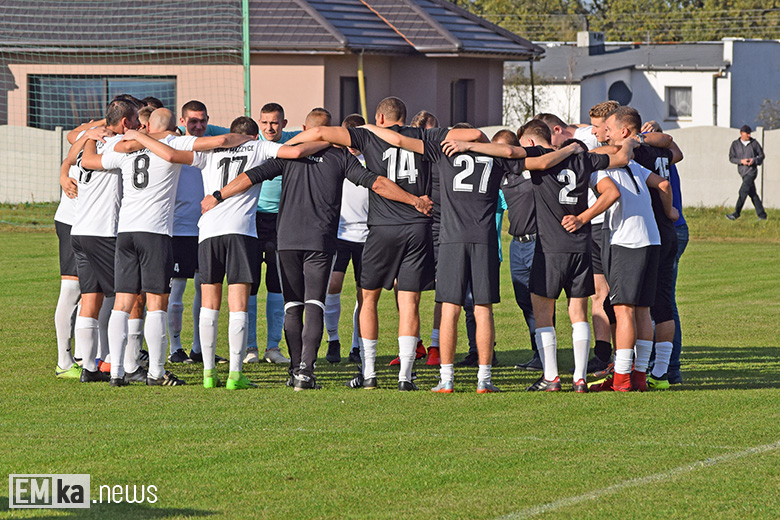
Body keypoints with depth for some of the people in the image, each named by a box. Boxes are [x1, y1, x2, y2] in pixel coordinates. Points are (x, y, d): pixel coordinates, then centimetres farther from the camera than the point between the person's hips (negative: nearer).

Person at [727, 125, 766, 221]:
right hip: (743, 172, 4)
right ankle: (762, 215, 13)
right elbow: (731, 158, 2)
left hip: (751, 171, -4)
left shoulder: (754, 143, 0)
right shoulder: (735, 144, 5)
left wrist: (754, 160, -15)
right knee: (752, 194, 7)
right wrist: (741, 161, -16)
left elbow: (761, 155, 6)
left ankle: (736, 214, -16)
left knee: (743, 191, -14)